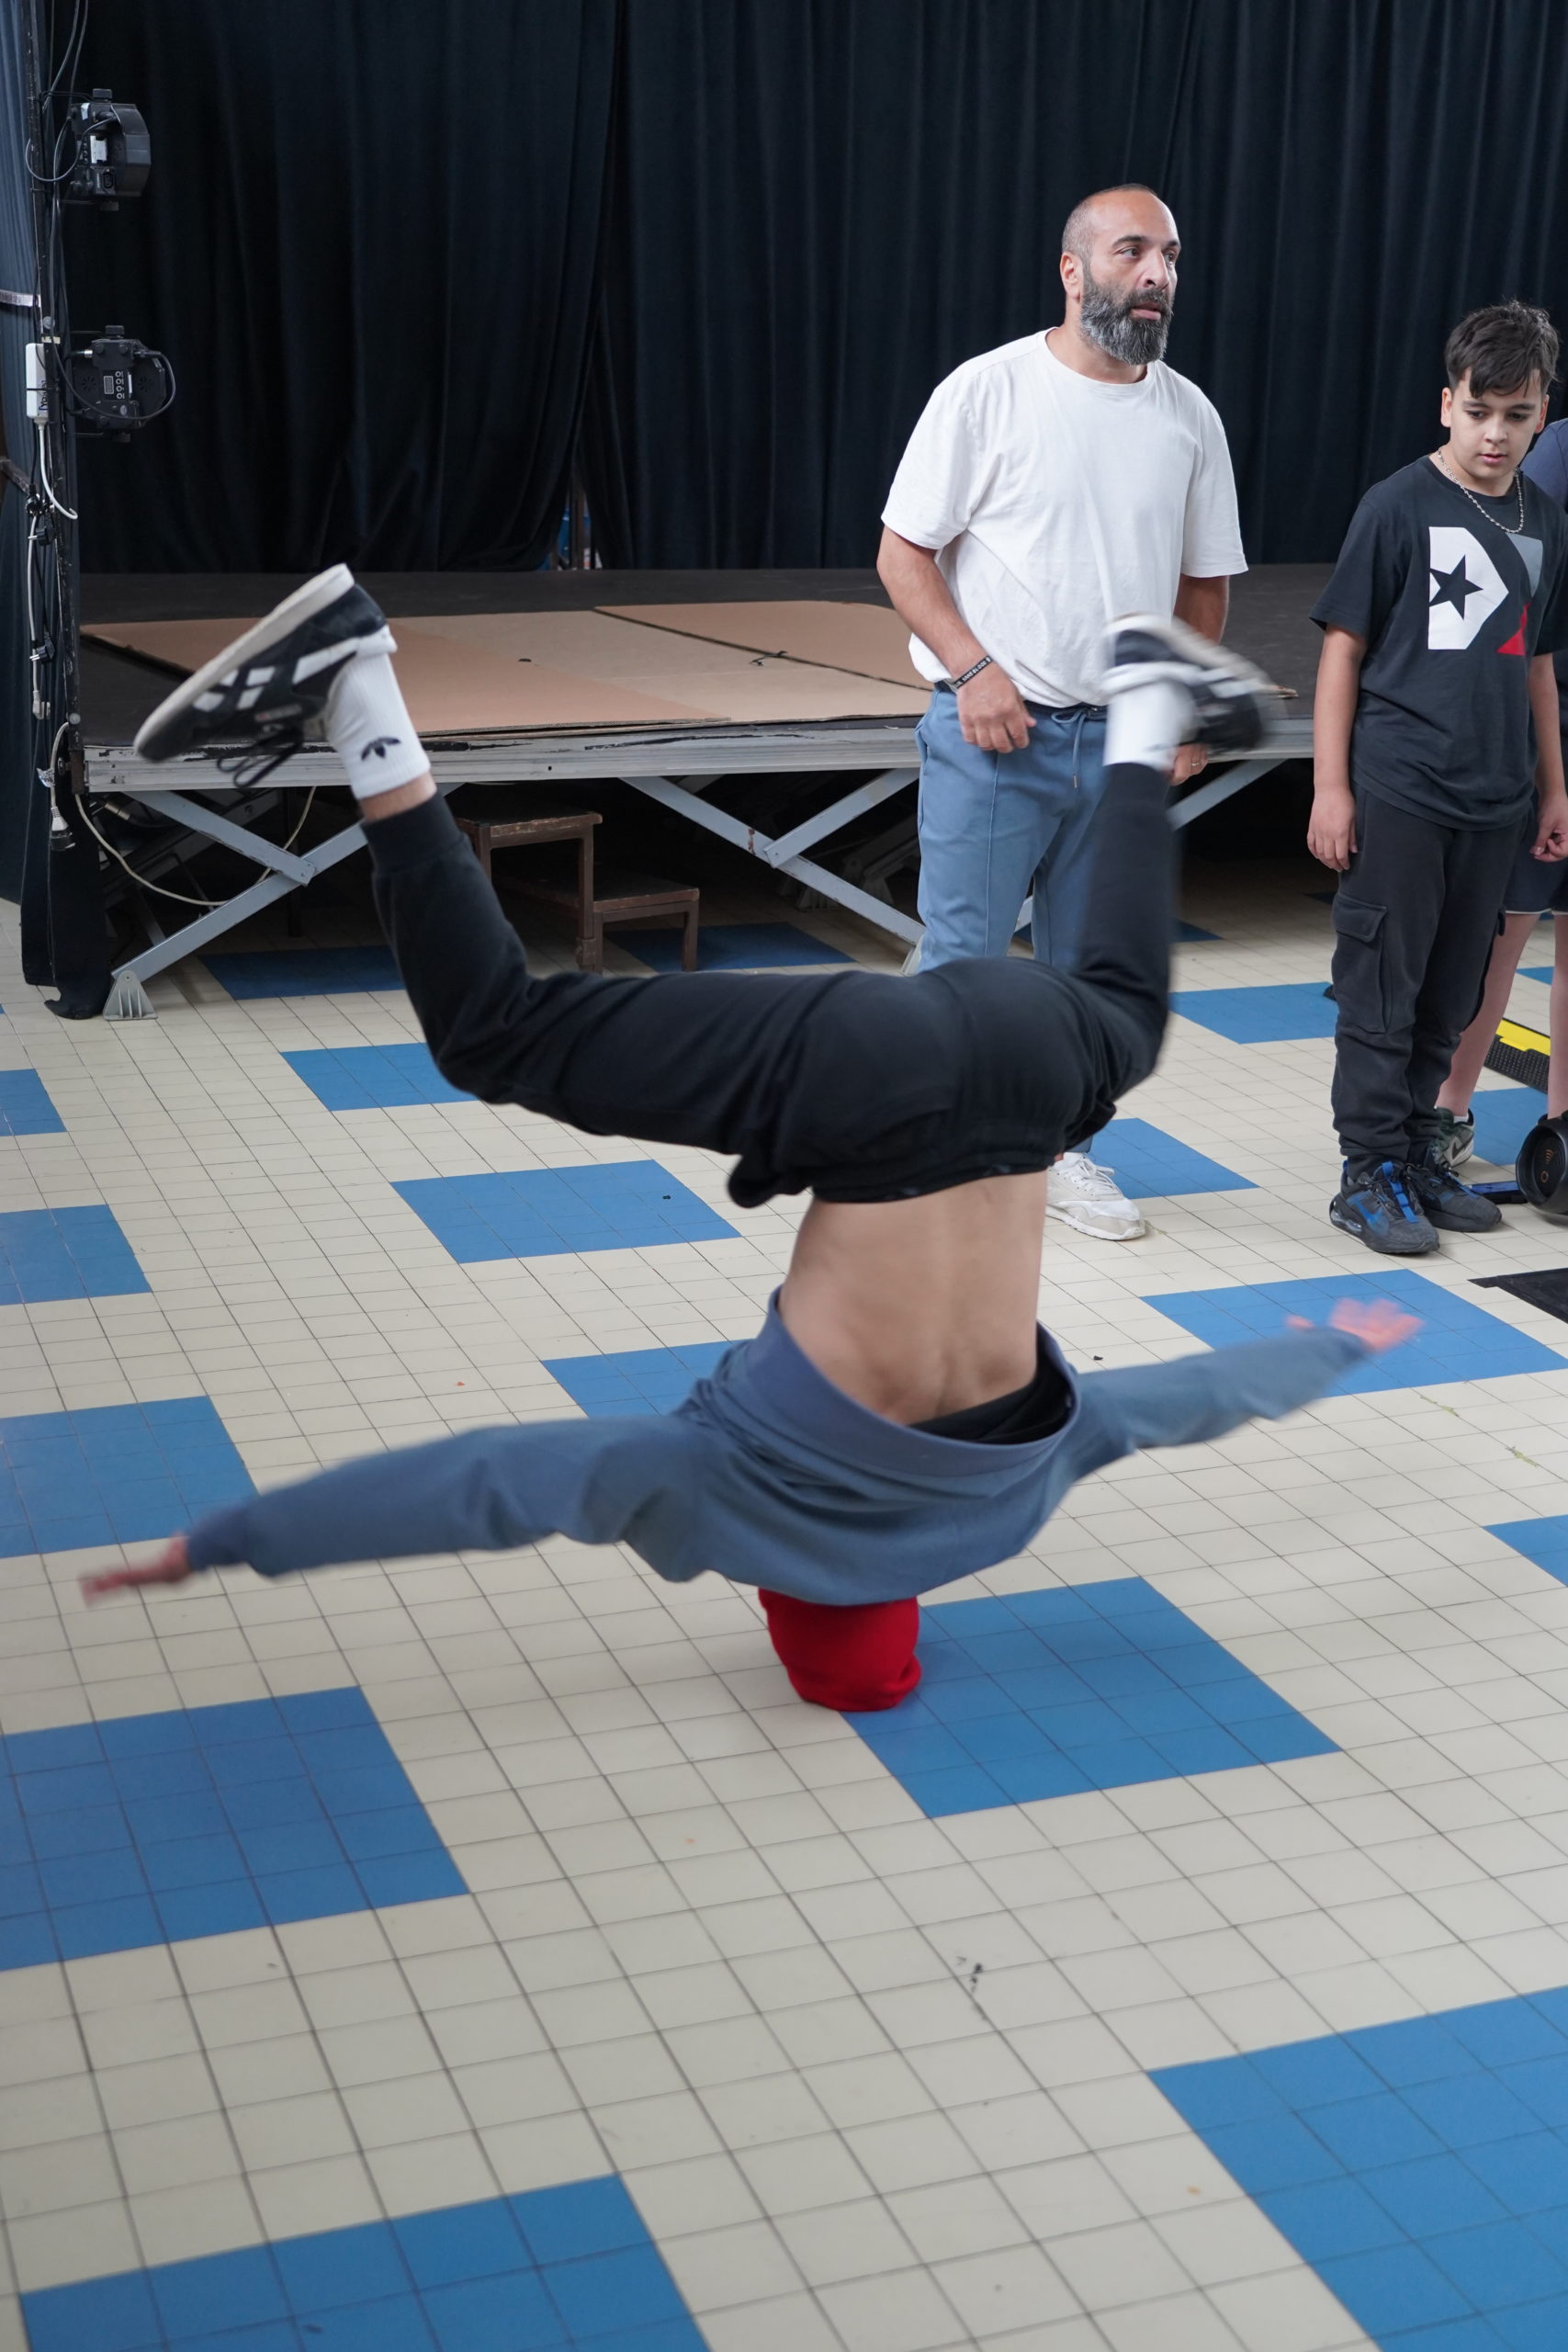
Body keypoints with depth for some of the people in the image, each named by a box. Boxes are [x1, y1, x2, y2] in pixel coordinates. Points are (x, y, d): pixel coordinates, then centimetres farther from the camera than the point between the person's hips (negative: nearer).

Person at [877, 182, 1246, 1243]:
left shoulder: (1189, 416, 6)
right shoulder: (988, 390, -7)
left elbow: (1205, 580, 15)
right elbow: (903, 555, -6)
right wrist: (974, 670, -16)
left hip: (1124, 738, 5)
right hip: (994, 731, -4)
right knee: (962, 956, -3)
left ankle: (1060, 1147, 29)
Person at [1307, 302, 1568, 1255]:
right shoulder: (1400, 506, -6)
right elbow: (1344, 649, -5)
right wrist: (1331, 787, -9)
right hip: (1398, 792, -5)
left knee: (1448, 998, 12)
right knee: (1381, 991, 1)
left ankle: (1418, 1152, 25)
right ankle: (1371, 1175, 9)